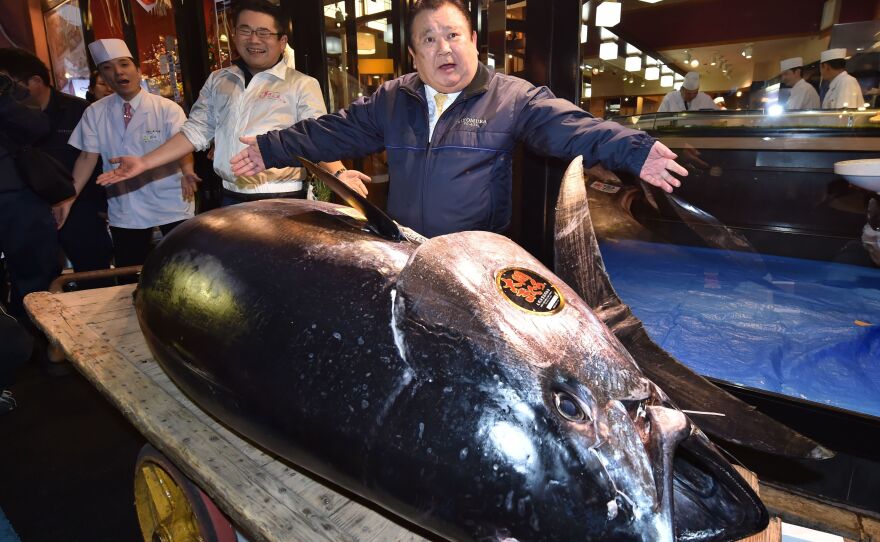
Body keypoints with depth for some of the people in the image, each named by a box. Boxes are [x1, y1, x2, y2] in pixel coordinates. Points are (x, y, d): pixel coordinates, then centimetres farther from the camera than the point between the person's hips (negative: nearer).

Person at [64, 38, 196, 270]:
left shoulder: (167, 109, -7)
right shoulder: (94, 113, 3)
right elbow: (88, 157, 2)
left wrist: (187, 170, -41)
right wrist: (68, 198, -7)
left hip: (171, 206, -2)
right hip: (124, 211, 3)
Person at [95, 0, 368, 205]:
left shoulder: (302, 85, -2)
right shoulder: (218, 81, 12)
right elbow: (196, 131, 13)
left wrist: (338, 173, -30)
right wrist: (144, 163, 7)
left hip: (282, 204, -5)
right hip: (231, 201, 5)